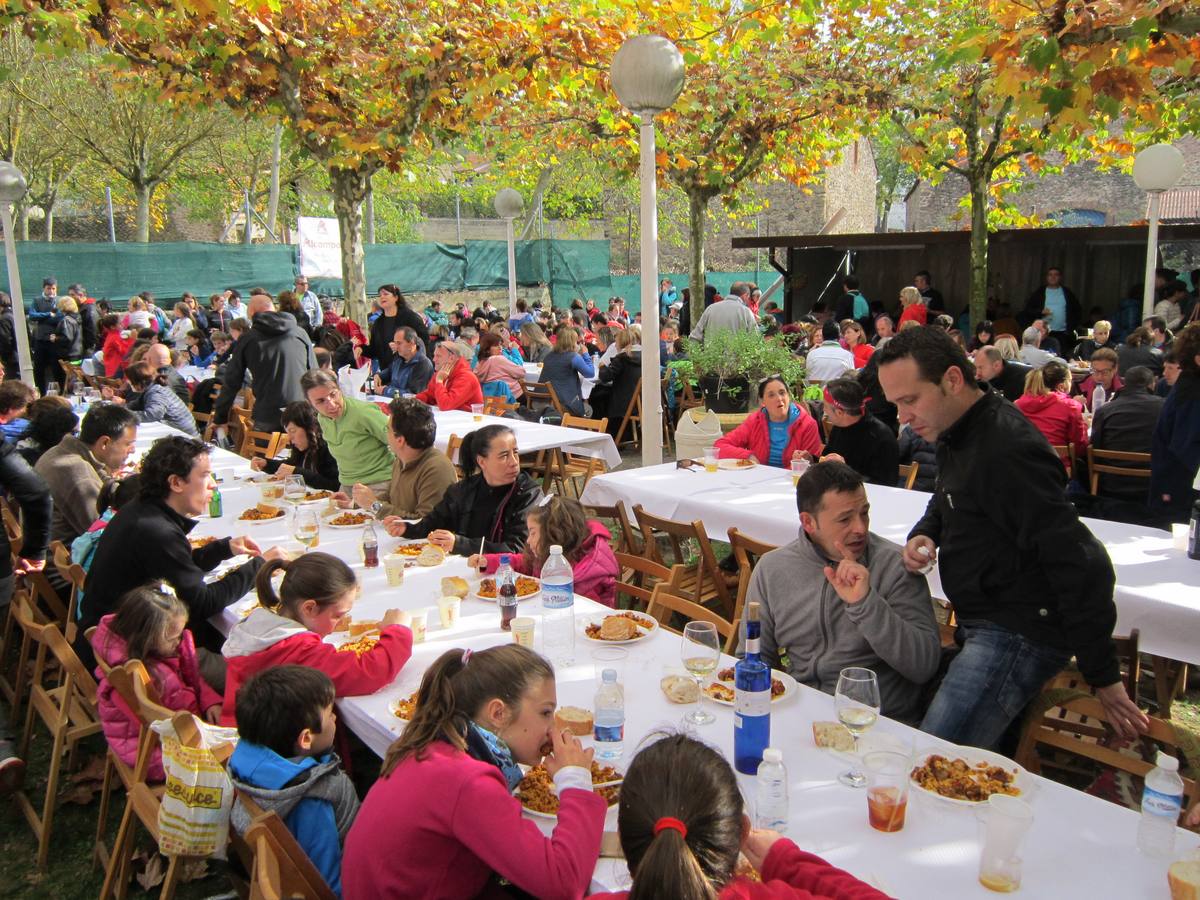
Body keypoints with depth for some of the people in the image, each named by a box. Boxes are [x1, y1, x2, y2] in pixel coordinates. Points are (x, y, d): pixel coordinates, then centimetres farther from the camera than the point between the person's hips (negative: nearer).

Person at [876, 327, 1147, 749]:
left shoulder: (1006, 450, -23)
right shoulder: (957, 435, 8)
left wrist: (1103, 675, -18)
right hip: (983, 627, 10)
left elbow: (1079, 565, -23)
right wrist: (923, 534, 3)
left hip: (1016, 636, -10)